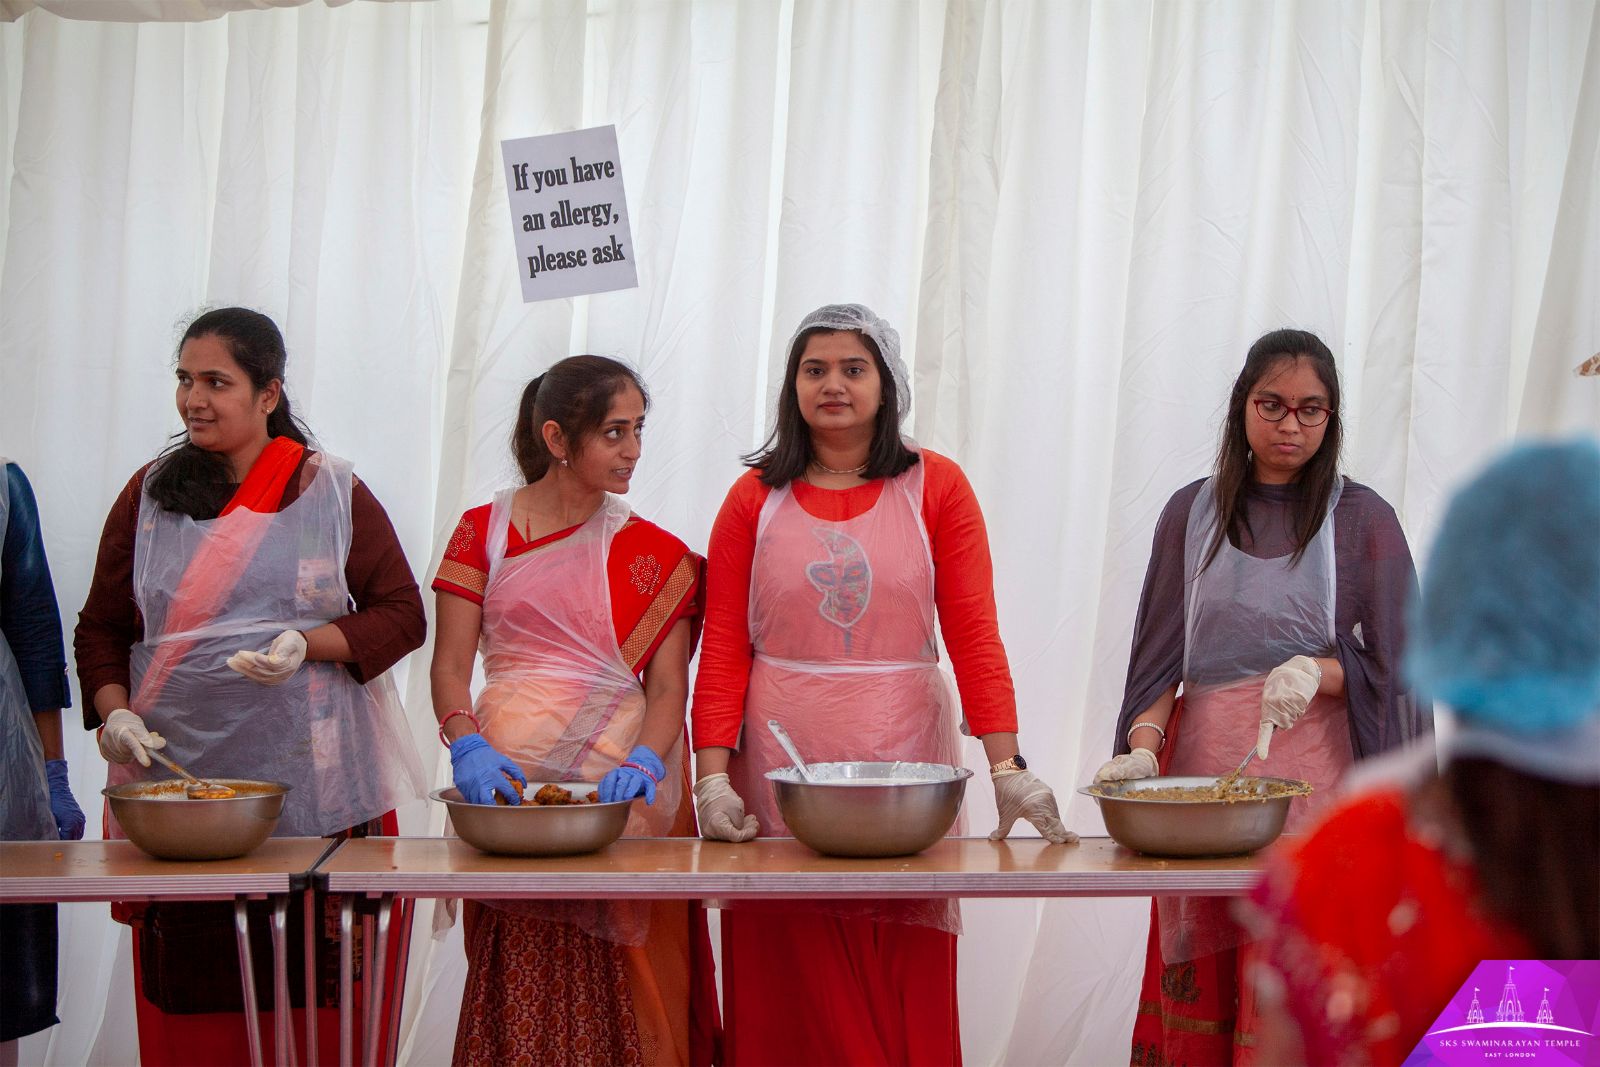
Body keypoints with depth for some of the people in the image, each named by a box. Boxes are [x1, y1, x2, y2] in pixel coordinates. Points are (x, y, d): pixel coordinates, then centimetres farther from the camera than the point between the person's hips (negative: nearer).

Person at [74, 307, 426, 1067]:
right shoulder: (149, 493, 12)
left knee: (318, 996, -5)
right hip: (177, 777, 2)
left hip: (316, 784, -2)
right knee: (189, 998, -1)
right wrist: (114, 714, -4)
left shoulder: (332, 492, 6)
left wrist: (307, 644, -12)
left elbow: (402, 615, 4)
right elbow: (101, 628, 13)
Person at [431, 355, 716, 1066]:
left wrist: (643, 762, -18)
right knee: (519, 983, -5)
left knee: (620, 980, -6)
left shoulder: (654, 555, 8)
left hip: (618, 777, 0)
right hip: (510, 775, 0)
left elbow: (667, 686, 1)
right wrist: (467, 745, -16)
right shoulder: (485, 531, 8)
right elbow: (451, 662, 3)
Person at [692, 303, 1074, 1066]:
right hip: (781, 772, 1)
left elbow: (974, 636, -3)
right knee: (794, 999, 1)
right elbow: (723, 652, 2)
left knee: (904, 1001, 2)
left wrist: (1007, 766, -13)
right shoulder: (755, 500, 7)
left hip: (903, 755, 0)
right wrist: (712, 776, -10)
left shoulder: (936, 488, 4)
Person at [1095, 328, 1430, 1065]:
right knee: (1197, 989, 1)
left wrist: (1319, 671, -17)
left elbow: (1398, 662, 3)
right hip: (1203, 762, 2)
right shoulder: (1192, 513, 11)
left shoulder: (1361, 519, 5)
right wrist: (1143, 742, -10)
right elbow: (1160, 654, 7)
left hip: (1314, 773, -2)